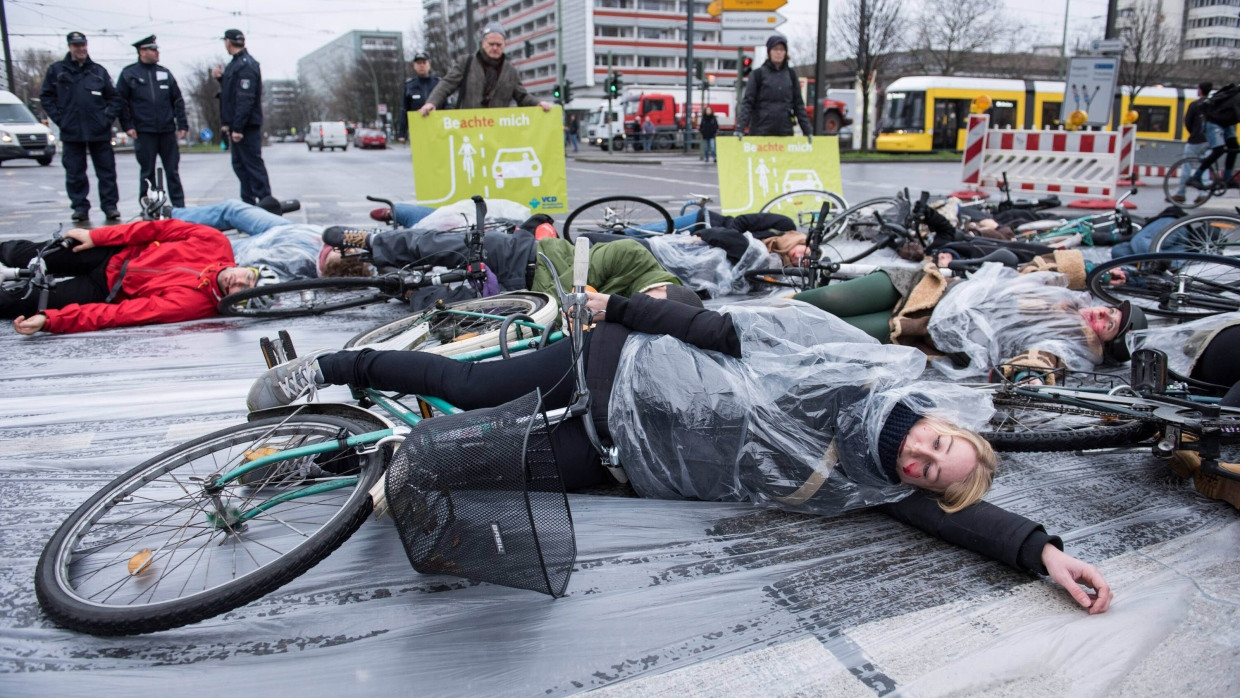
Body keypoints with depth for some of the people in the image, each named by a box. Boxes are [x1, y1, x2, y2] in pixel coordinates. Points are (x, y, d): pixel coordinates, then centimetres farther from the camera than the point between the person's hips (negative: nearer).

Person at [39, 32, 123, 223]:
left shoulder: (99, 71, 9)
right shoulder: (56, 70, 7)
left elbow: (114, 97, 13)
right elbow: (46, 96, 10)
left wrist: (108, 117, 0)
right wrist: (59, 118, -1)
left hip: (99, 131, 0)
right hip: (71, 132, 0)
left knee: (107, 171, 1)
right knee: (74, 173, 3)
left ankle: (110, 205, 7)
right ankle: (80, 207, 9)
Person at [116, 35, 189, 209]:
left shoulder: (165, 73, 11)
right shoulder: (129, 74, 2)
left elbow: (178, 101, 11)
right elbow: (121, 102, 1)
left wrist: (182, 125, 4)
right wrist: (128, 126, -6)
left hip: (167, 130, 2)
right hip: (144, 132, -2)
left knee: (173, 170, 5)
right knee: (147, 172, 4)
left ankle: (179, 206, 9)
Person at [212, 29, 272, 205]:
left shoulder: (246, 66, -16)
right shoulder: (236, 63, 16)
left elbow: (245, 98, -22)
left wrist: (237, 127, -24)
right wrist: (221, 78, 9)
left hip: (247, 125, -10)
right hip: (237, 125, 10)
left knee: (253, 164, -7)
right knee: (239, 164, 14)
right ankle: (248, 202, 20)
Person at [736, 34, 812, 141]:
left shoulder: (790, 74, 11)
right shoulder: (758, 74, 2)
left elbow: (798, 104, 12)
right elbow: (747, 102, -4)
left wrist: (807, 130, 6)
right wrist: (740, 128, -16)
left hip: (785, 131, 3)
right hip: (761, 131, -3)